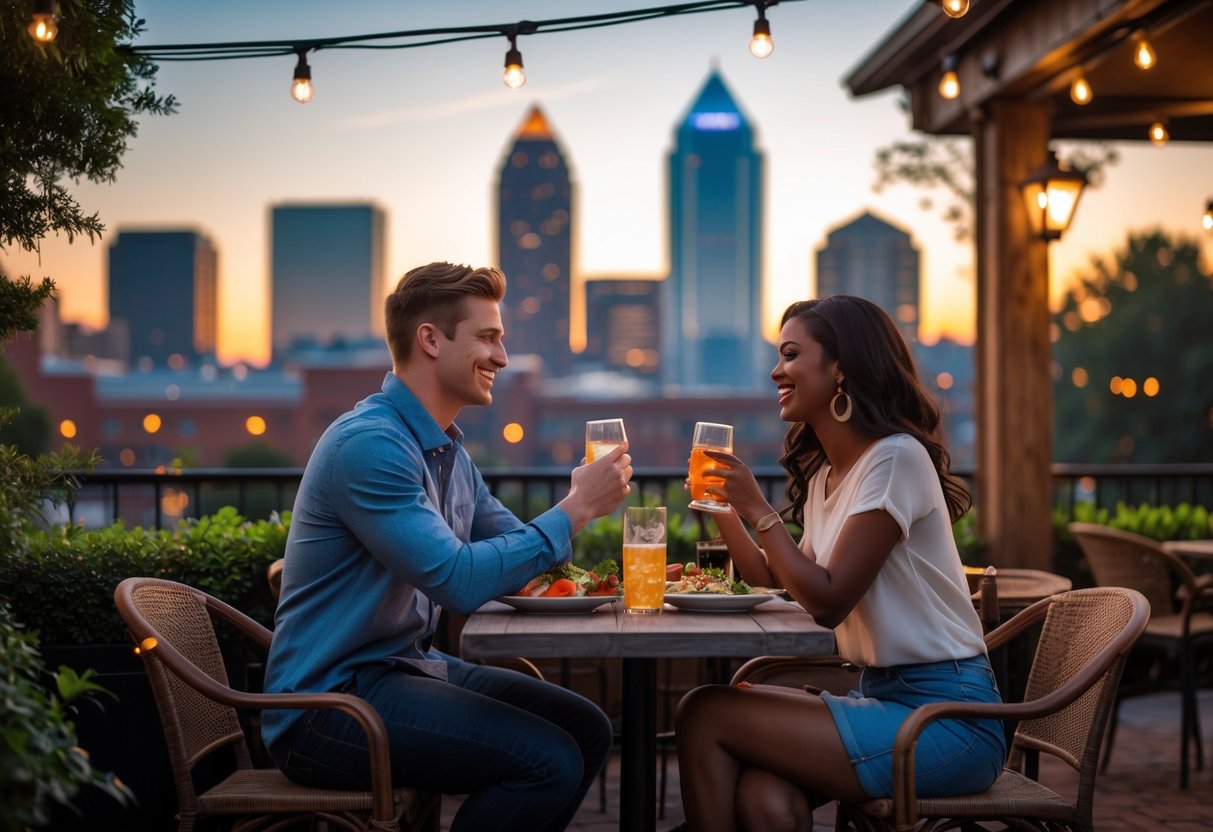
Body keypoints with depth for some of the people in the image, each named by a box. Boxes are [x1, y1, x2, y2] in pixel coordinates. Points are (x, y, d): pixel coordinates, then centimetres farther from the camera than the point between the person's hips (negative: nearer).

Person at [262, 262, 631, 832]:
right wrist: (575, 510, -18)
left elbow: (510, 547, 17)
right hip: (329, 700, -10)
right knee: (549, 760, -20)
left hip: (407, 667, 10)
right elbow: (459, 582, -26)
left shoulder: (449, 452, 13)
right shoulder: (370, 443, -19)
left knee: (587, 729, 4)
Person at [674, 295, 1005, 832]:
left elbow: (828, 602, -16)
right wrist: (724, 508, 10)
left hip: (944, 718, -7)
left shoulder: (896, 458, -12)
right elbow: (786, 587, 16)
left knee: (703, 714, -15)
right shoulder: (823, 475, 16)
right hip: (883, 697, 7)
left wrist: (757, 508, -10)